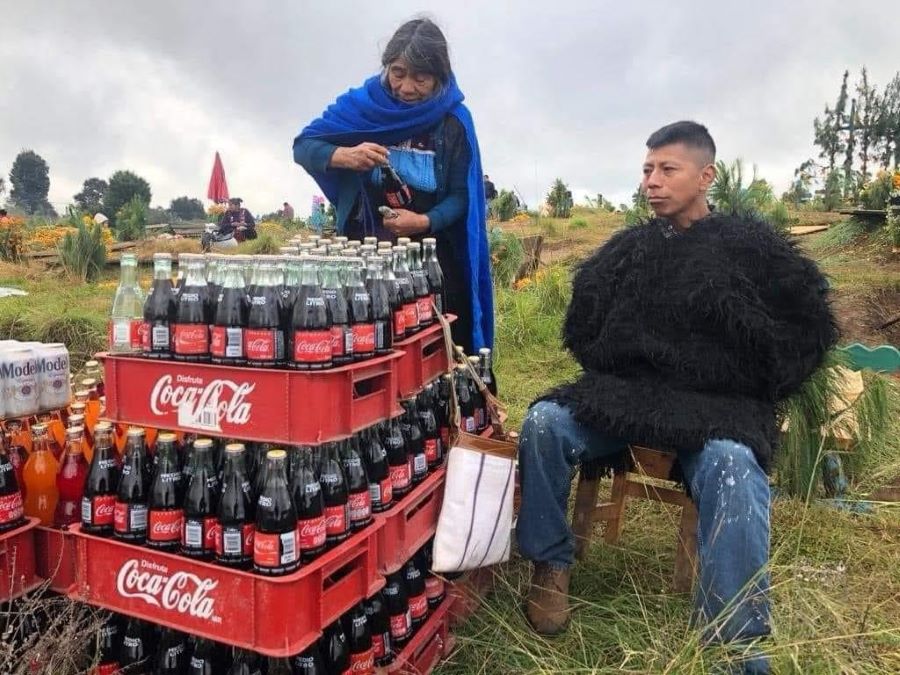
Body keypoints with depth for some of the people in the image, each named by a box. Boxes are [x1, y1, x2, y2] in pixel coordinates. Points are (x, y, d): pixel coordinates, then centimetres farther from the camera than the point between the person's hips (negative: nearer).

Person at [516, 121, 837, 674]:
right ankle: (551, 563, -4)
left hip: (718, 406, -3)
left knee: (730, 466, -35)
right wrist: (609, 374, 7)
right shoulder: (627, 248, 11)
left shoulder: (751, 245, 2)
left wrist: (754, 391, -2)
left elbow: (812, 325, 5)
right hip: (625, 394, 4)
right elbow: (582, 327, 21)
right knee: (544, 422, -21)